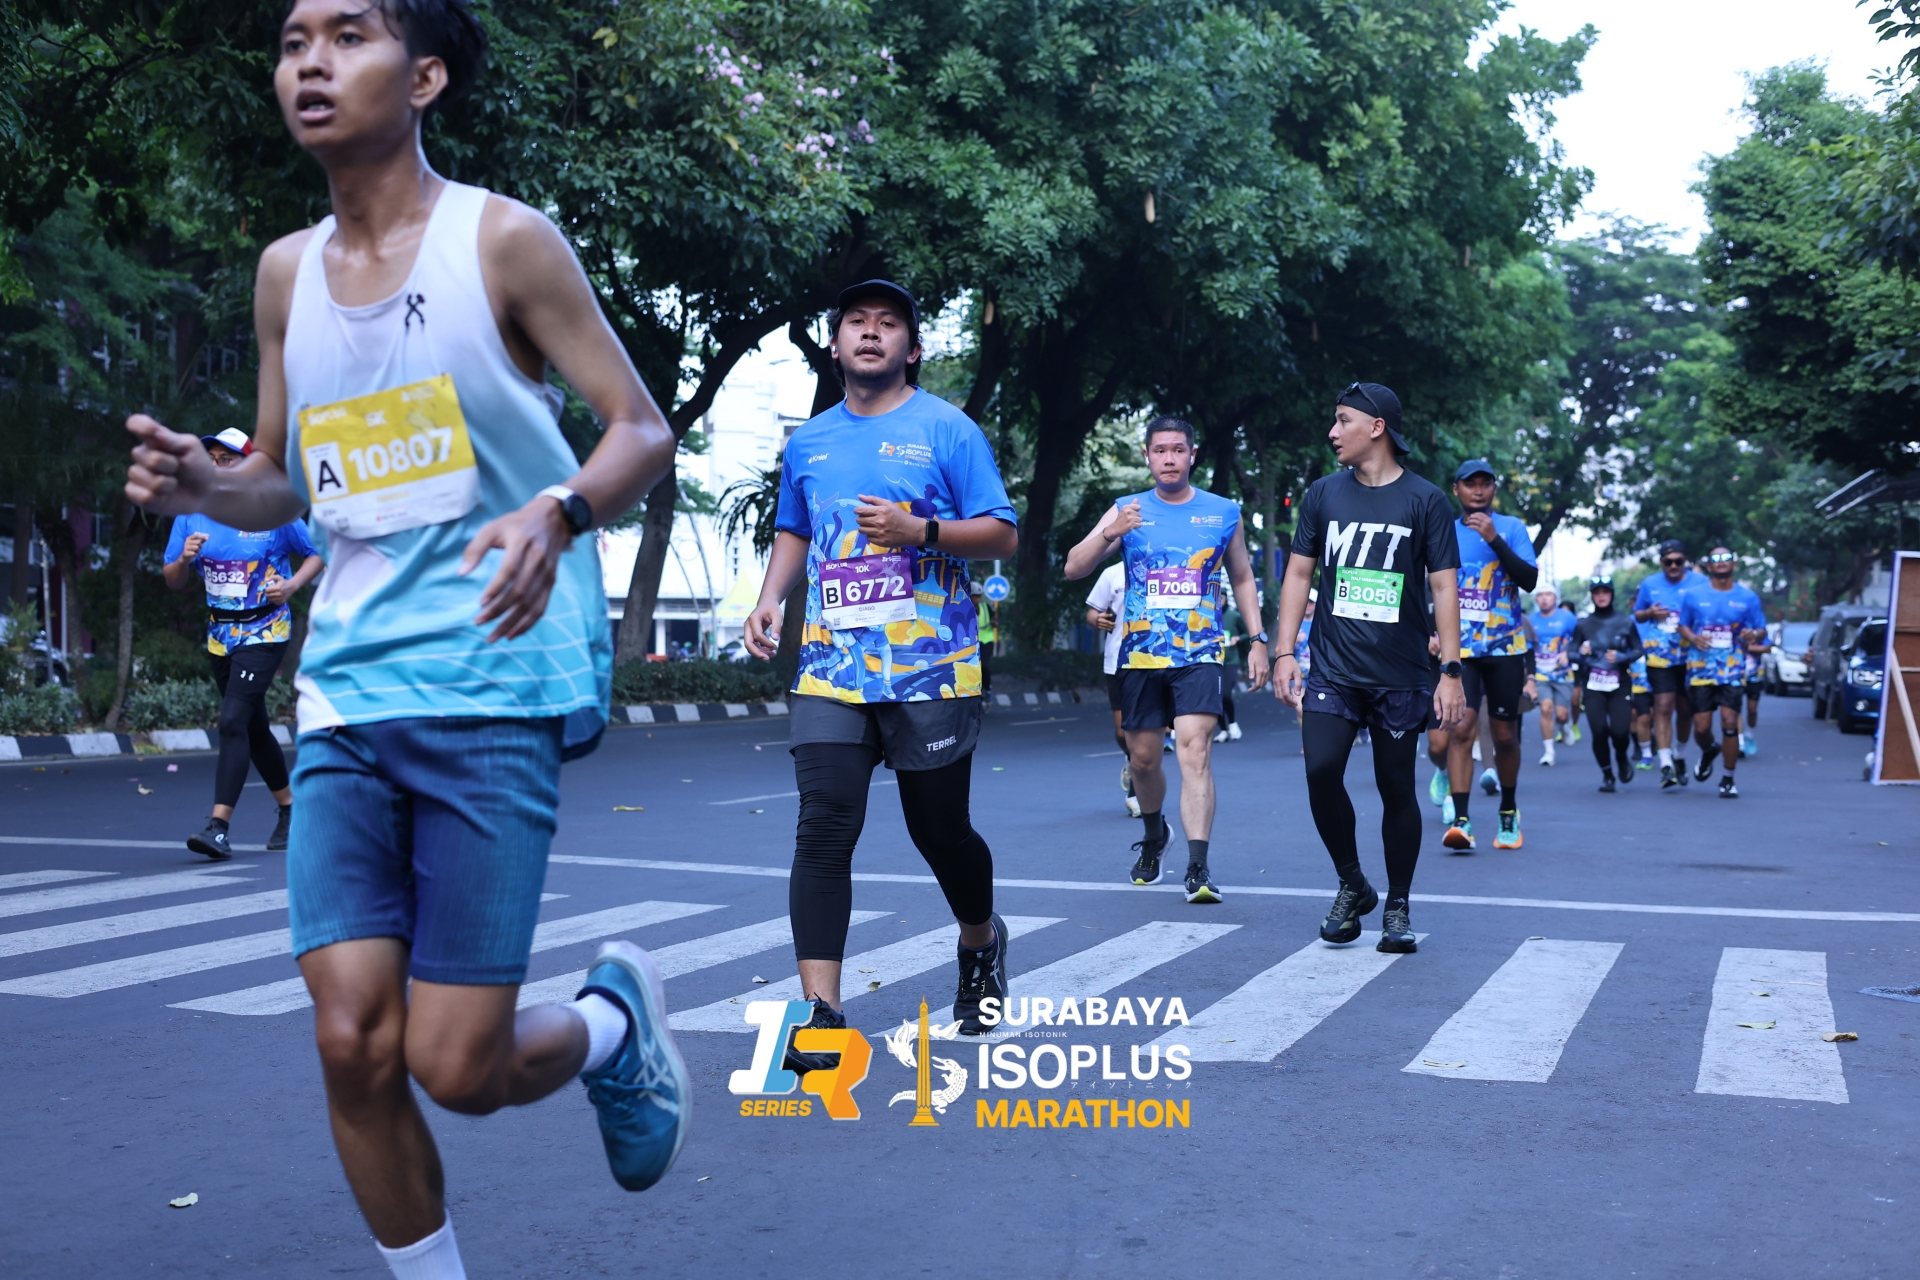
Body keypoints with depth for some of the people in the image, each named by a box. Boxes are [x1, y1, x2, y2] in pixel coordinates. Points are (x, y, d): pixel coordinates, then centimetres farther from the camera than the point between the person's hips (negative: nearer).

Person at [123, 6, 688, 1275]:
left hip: (496, 688, -5)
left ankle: (617, 1016, 27)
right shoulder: (287, 271, 11)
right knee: (354, 1047, -2)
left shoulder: (505, 240, -4)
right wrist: (201, 483, -3)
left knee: (457, 1064, -6)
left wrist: (556, 513, -24)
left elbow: (645, 431, -3)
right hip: (348, 692, 5)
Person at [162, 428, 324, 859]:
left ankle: (219, 827, -22)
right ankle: (289, 809, 31)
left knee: (233, 721, -18)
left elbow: (316, 556, 3)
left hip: (264, 633, -6)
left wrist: (292, 583, -15)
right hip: (221, 635, 6)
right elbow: (174, 582, 7)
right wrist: (185, 559, -15)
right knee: (255, 727, 14)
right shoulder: (192, 515, 4)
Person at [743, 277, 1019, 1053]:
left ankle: (980, 941, 39)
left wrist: (921, 530, -17)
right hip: (832, 669, 3)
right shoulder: (808, 442, 14)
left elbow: (1002, 536, -1)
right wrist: (768, 602, 8)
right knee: (823, 827, -10)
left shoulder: (946, 429, 1)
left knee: (941, 829, 8)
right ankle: (821, 1012, -10)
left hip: (930, 669, -3)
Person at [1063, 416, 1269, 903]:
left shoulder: (1223, 513, 5)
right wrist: (1109, 533, -24)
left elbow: (1242, 578, 16)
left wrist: (1257, 640, 8)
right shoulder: (1126, 510, 3)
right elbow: (1073, 569, -6)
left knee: (1195, 750, -18)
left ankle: (1198, 868, -21)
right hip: (1141, 653, 2)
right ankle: (1154, 834, 40)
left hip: (1200, 653, -2)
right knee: (1143, 758, 11)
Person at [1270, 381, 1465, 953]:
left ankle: (1398, 908, 19)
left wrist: (1451, 671, -8)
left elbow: (1443, 588, -2)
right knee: (1321, 773, -12)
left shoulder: (1425, 502, -2)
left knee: (1397, 790, 4)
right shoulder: (1323, 495, 6)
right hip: (1332, 670, 2)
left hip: (1400, 676, -2)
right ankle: (1353, 886, 9)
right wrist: (1284, 653, 1)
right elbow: (1299, 574, 9)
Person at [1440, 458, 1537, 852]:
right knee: (1462, 727, -16)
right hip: (1460, 648, 1)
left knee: (1505, 735, 8)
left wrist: (1494, 539, -20)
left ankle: (1508, 813, 28)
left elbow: (1530, 579, -12)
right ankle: (1461, 820, -20)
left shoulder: (1511, 528, 2)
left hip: (1504, 647, 0)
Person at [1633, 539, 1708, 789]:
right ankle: (1666, 764, -15)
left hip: (1690, 655, 1)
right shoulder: (1650, 585, 7)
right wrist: (1650, 613, -6)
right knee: (1663, 707, -12)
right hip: (1660, 657, -1)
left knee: (1684, 709, 12)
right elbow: (1637, 614, 17)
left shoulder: (1699, 583, 2)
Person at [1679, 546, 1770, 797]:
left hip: (1732, 671, -1)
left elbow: (1762, 631, 11)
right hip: (1700, 670, 1)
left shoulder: (1748, 597, 7)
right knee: (1701, 727, -2)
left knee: (1730, 723, -13)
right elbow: (1683, 625, 13)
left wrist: (1755, 634, -13)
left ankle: (1728, 779, 1)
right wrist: (1692, 637, -9)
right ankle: (1708, 753, 35)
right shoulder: (1694, 595, 7)